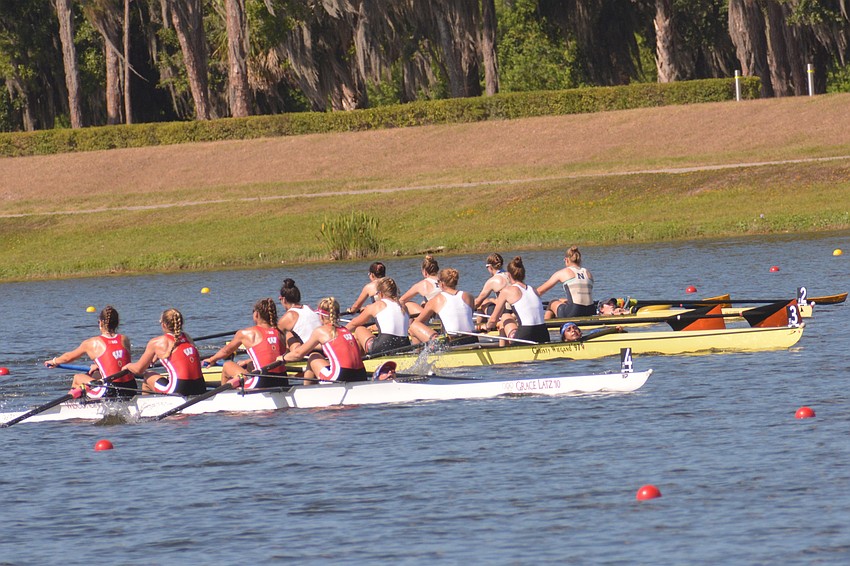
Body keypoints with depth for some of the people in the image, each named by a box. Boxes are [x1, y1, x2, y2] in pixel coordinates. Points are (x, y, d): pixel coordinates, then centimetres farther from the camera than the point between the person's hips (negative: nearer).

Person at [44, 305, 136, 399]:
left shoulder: (92, 343, -1)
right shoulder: (125, 340, 10)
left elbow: (69, 357, 17)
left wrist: (54, 362, 38)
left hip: (110, 392, -5)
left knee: (77, 378, 21)